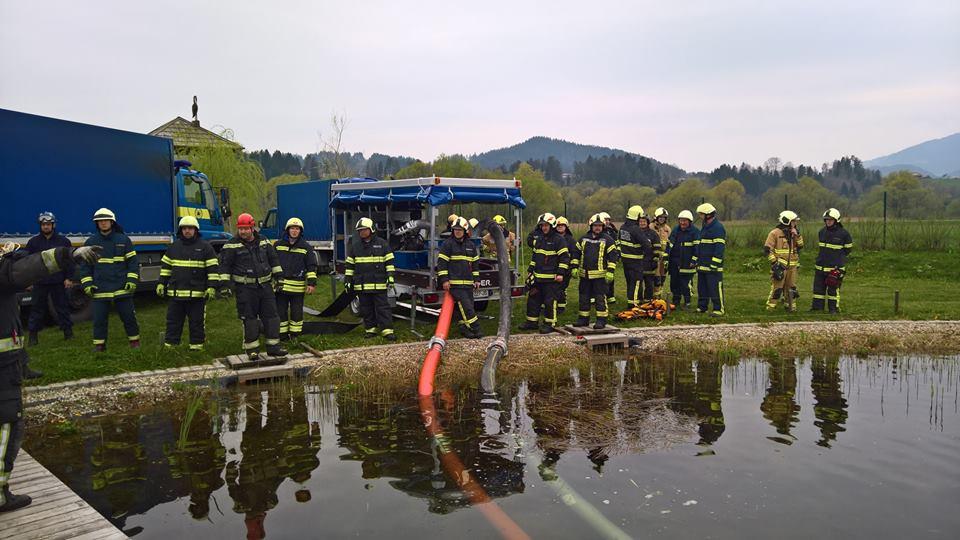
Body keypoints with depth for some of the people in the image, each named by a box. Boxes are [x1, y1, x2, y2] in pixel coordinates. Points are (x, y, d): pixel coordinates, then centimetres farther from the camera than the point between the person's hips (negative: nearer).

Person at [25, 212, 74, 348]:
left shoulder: (63, 241, 3)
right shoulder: (33, 242, 5)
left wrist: (69, 278, -2)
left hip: (58, 281, -1)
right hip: (39, 282, 1)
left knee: (62, 307, 7)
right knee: (37, 308, 5)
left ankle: (68, 331, 15)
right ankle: (33, 335, 11)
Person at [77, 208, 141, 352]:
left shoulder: (123, 240, 2)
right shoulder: (90, 242, 6)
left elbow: (133, 262, 4)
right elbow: (84, 265, 9)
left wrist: (132, 280, -5)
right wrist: (87, 284, 0)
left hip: (122, 288, -1)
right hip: (100, 290, 1)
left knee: (128, 316, 4)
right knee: (99, 318, 5)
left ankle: (134, 340, 18)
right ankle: (99, 344, 16)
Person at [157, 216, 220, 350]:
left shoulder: (205, 246, -2)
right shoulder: (174, 246, 11)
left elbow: (213, 268, -4)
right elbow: (165, 266, 18)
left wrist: (212, 287, -11)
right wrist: (161, 283, 12)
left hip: (197, 294, -4)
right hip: (175, 293, 4)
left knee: (197, 323, 5)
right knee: (173, 322, 10)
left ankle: (196, 347, 15)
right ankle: (169, 347, 19)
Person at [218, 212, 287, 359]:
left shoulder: (263, 242, 9)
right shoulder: (232, 245, -4)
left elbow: (274, 259, 17)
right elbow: (225, 266, -4)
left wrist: (278, 277, 14)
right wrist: (225, 284, -10)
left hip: (265, 285, 4)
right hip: (245, 288, -4)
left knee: (271, 315, 4)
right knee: (249, 319, 0)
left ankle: (273, 346, 12)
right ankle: (252, 349, 9)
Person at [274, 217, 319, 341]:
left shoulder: (306, 247, 2)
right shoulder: (278, 245, 7)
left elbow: (312, 266, 2)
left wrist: (312, 283, -6)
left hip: (297, 287, -2)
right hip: (280, 285, 2)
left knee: (297, 312, 5)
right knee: (280, 311, 6)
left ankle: (295, 335, 16)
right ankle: (282, 335, 17)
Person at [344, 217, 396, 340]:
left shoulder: (382, 244, 3)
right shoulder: (354, 246, 10)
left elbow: (389, 261, 3)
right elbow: (350, 264, 14)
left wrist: (390, 276, -5)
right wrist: (348, 279, 9)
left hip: (379, 284, -3)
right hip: (361, 285, 3)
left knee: (383, 307, -5)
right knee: (366, 309, 8)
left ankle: (387, 331, -6)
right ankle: (371, 329, 18)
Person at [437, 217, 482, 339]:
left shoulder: (471, 245, 14)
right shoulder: (448, 244, -3)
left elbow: (475, 263, 21)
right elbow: (441, 262, -6)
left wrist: (476, 279, 16)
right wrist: (444, 280, -11)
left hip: (468, 282, 6)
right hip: (455, 283, -6)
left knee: (468, 305, 6)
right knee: (465, 306, -13)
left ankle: (465, 328, 14)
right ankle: (475, 329, -10)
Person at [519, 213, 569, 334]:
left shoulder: (559, 240, -8)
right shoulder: (538, 240, 15)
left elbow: (564, 258, -10)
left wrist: (560, 273, -16)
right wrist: (530, 270, 20)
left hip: (552, 278, -7)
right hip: (537, 277, 7)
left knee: (550, 301, -2)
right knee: (533, 299, 10)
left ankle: (549, 324, 6)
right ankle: (532, 322, 21)